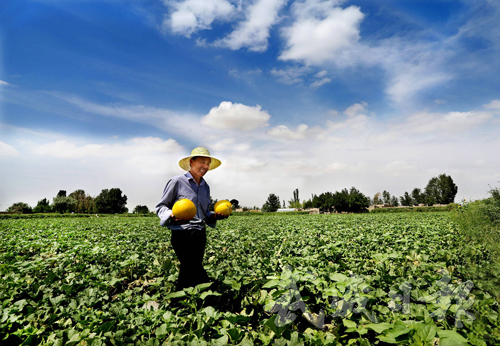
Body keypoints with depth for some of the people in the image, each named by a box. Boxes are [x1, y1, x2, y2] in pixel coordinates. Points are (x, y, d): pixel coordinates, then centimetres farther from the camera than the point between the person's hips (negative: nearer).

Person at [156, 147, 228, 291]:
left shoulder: (206, 187, 15)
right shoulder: (177, 181, -5)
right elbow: (161, 206, -1)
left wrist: (214, 216, 2)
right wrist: (172, 216, -21)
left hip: (200, 235, 7)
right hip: (182, 234, -6)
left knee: (188, 272, 13)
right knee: (197, 273, -9)